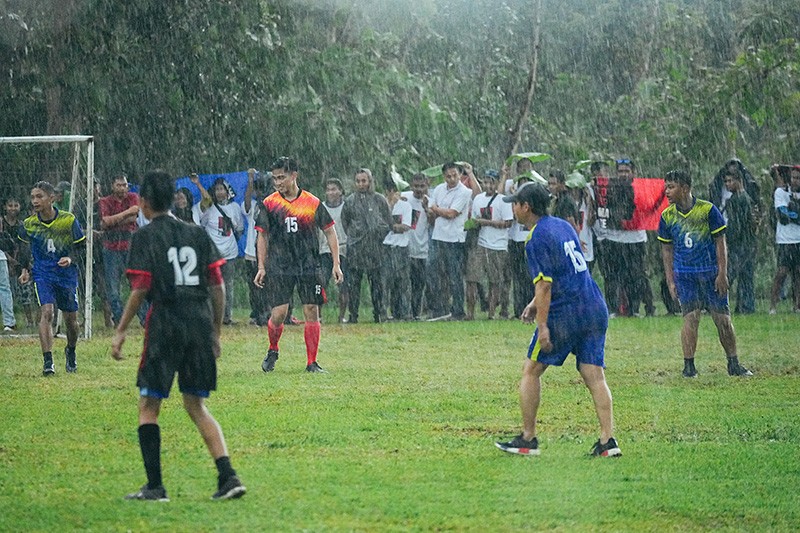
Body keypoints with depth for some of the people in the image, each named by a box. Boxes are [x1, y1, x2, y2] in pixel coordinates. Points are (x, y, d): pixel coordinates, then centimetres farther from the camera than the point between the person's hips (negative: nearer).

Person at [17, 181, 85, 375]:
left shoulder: (69, 220, -9)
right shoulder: (28, 224, -4)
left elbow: (81, 246, 1)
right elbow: (23, 248, 15)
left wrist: (71, 258, -17)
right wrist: (25, 269, 6)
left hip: (67, 274, 0)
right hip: (42, 275, 0)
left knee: (71, 318, 9)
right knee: (47, 312, -20)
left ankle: (71, 351, 39)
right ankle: (47, 361, -21)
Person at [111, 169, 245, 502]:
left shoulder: (145, 237, -2)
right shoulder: (197, 234, 12)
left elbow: (140, 289, -10)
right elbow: (218, 287, 10)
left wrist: (121, 331, -3)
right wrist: (215, 333, 17)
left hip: (165, 325, -5)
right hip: (201, 325, 5)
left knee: (148, 406, 6)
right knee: (196, 406, 14)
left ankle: (154, 487, 2)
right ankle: (228, 477, -1)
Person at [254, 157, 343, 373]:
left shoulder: (313, 203, 2)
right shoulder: (269, 203, 2)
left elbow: (330, 232, 8)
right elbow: (262, 236, 8)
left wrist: (336, 264, 2)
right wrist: (261, 267, 3)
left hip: (309, 266, 1)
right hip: (279, 267, -1)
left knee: (312, 312, -2)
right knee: (279, 313, -7)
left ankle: (312, 363, 5)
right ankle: (272, 351, 20)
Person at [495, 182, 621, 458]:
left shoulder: (537, 238, -10)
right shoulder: (563, 225, 16)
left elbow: (545, 284, -17)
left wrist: (542, 326, -18)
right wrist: (536, 303, 28)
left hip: (564, 314, -7)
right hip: (595, 309, 7)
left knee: (531, 370, 7)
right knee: (594, 376, 2)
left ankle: (528, 439, 10)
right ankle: (607, 441, -8)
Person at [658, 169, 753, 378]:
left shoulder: (708, 210, -7)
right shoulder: (667, 216, 1)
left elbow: (720, 243, -1)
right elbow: (667, 250, 10)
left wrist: (722, 274, -6)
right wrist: (670, 281, 6)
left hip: (711, 272, -1)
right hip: (684, 274, 1)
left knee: (722, 318, 1)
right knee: (690, 317, -10)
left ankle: (733, 364, 12)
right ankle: (688, 365, -3)